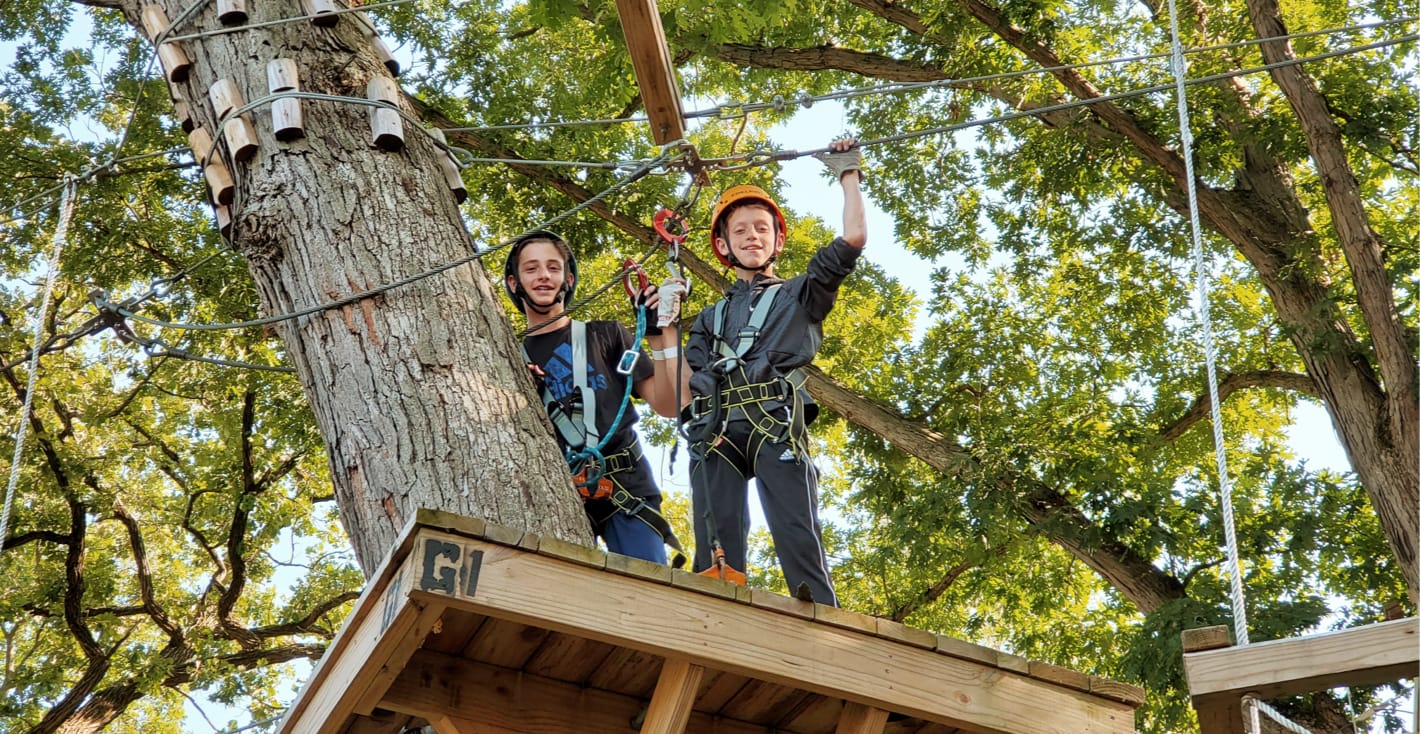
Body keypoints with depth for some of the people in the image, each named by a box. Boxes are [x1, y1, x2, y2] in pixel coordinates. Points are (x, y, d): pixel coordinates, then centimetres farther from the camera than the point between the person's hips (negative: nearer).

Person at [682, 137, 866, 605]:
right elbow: (683, 389, 20)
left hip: (776, 423, -2)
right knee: (716, 555, -15)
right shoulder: (711, 319, 36)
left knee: (799, 540, -19)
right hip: (715, 429, 3)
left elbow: (854, 237, 16)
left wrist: (848, 173, 23)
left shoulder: (799, 296, 29)